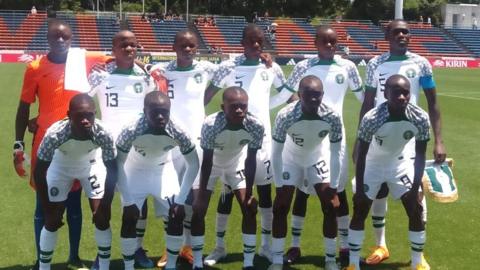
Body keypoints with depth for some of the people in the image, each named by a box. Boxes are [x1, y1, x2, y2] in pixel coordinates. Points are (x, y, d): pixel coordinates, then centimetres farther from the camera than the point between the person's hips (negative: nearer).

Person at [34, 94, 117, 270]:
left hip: (91, 165, 1)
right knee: (52, 220, -3)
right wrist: (48, 209, -22)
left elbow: (112, 169, -19)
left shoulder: (103, 134, -35)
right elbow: (40, 172, -25)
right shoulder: (55, 134, -38)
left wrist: (105, 205, -19)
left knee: (102, 217, -5)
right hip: (61, 166, -1)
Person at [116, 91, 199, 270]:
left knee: (177, 216, -8)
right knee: (129, 218, -11)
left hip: (163, 170, 1)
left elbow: (193, 165, -16)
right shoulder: (131, 131, -34)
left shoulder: (178, 132, -31)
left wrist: (180, 200, -17)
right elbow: (118, 164, -20)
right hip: (135, 170, -1)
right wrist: (128, 201, -20)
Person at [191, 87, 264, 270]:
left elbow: (251, 161, -18)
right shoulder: (211, 125, -38)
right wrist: (202, 194, -22)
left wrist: (249, 193, -16)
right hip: (212, 163, -2)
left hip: (236, 162, 2)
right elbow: (206, 162, -26)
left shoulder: (255, 126, -31)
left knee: (249, 209, -5)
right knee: (198, 211, -7)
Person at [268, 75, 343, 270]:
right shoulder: (285, 116, -34)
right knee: (280, 207, -6)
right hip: (291, 158, -1)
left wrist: (333, 187, -15)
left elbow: (335, 153, -17)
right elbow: (276, 153, -22)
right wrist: (279, 186, -18)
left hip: (318, 158, 1)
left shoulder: (332, 117, -30)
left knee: (330, 207, -6)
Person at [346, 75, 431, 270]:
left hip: (400, 163, 2)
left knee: (416, 210, -2)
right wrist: (359, 190, -20)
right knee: (359, 212, -4)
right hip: (373, 164, -2)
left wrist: (416, 189, -16)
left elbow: (420, 156, -13)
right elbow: (361, 155, -22)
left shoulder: (420, 118, -25)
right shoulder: (371, 119, -33)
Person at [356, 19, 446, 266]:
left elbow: (432, 103, 0)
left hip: (410, 139, -2)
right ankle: (380, 246, 23)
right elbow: (367, 104, 8)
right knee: (378, 191, 7)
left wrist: (438, 141, -7)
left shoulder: (420, 64, -2)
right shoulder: (375, 64, 2)